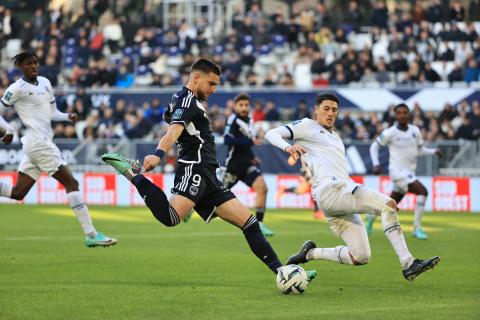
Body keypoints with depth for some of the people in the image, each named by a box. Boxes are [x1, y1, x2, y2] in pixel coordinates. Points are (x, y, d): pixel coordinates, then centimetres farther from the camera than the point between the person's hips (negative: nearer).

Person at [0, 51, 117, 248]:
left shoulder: (44, 82, 16)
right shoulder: (17, 88, -7)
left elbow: (52, 113, 21)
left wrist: (67, 116, 4)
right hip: (39, 142, -9)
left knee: (17, 193, 8)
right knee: (71, 183, -10)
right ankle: (91, 235, -11)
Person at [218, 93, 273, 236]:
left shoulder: (248, 120, 12)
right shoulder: (233, 119, -12)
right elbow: (228, 140, -27)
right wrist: (250, 141, -28)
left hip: (247, 164, 6)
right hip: (233, 164, -6)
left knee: (262, 188, -15)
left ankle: (259, 223, -10)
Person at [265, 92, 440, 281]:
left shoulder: (335, 137, 32)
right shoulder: (307, 126, 10)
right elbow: (272, 134, 0)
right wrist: (287, 147, -20)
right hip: (329, 189, -8)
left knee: (360, 257, -1)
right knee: (388, 204, -24)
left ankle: (310, 253, 14)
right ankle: (408, 264, -30)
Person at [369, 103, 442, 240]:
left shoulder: (415, 131, 5)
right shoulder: (390, 133, -9)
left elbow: (420, 150, 14)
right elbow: (374, 146, 1)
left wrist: (434, 151, -3)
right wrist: (376, 164, -10)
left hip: (409, 172, 6)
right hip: (397, 171, -6)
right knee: (422, 191, -23)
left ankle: (372, 216, 44)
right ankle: (417, 228, -17)